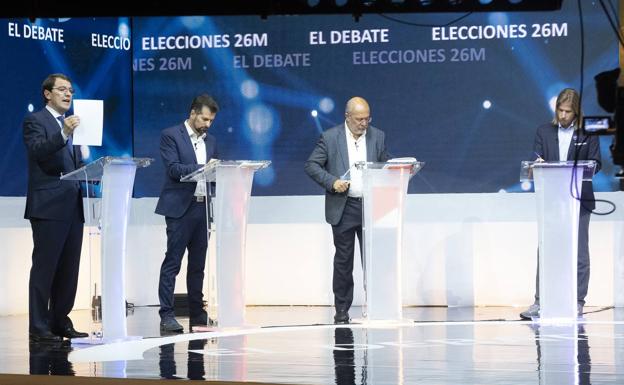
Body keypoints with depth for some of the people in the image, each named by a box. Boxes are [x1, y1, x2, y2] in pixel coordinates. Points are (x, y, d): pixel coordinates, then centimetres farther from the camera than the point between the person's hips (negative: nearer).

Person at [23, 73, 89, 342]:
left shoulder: (70, 123, 21)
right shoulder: (35, 121, -3)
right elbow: (37, 151, -21)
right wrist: (63, 134, -34)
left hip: (72, 206, 8)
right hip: (49, 206, -8)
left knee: (68, 269, 9)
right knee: (44, 267, -7)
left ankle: (60, 322, 16)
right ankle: (39, 327, -5)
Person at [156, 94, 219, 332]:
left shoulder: (210, 141, 18)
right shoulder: (171, 136, -2)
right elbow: (173, 169, -12)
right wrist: (202, 168, -23)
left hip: (203, 207, 6)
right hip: (180, 207, -6)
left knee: (198, 265, 9)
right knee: (172, 262, -7)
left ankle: (197, 313, 13)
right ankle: (166, 315, -8)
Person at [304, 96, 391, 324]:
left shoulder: (378, 137, 7)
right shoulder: (330, 138, -2)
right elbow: (311, 166, -2)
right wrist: (332, 182, -15)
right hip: (343, 208, -2)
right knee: (343, 261, 3)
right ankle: (342, 310, 10)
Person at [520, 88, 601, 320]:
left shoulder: (588, 134, 5)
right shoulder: (544, 132, 11)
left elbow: (595, 163, 1)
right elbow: (536, 161, 7)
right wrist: (539, 165, -16)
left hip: (579, 200, -2)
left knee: (579, 253, 0)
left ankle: (578, 303, 5)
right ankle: (539, 303, 3)